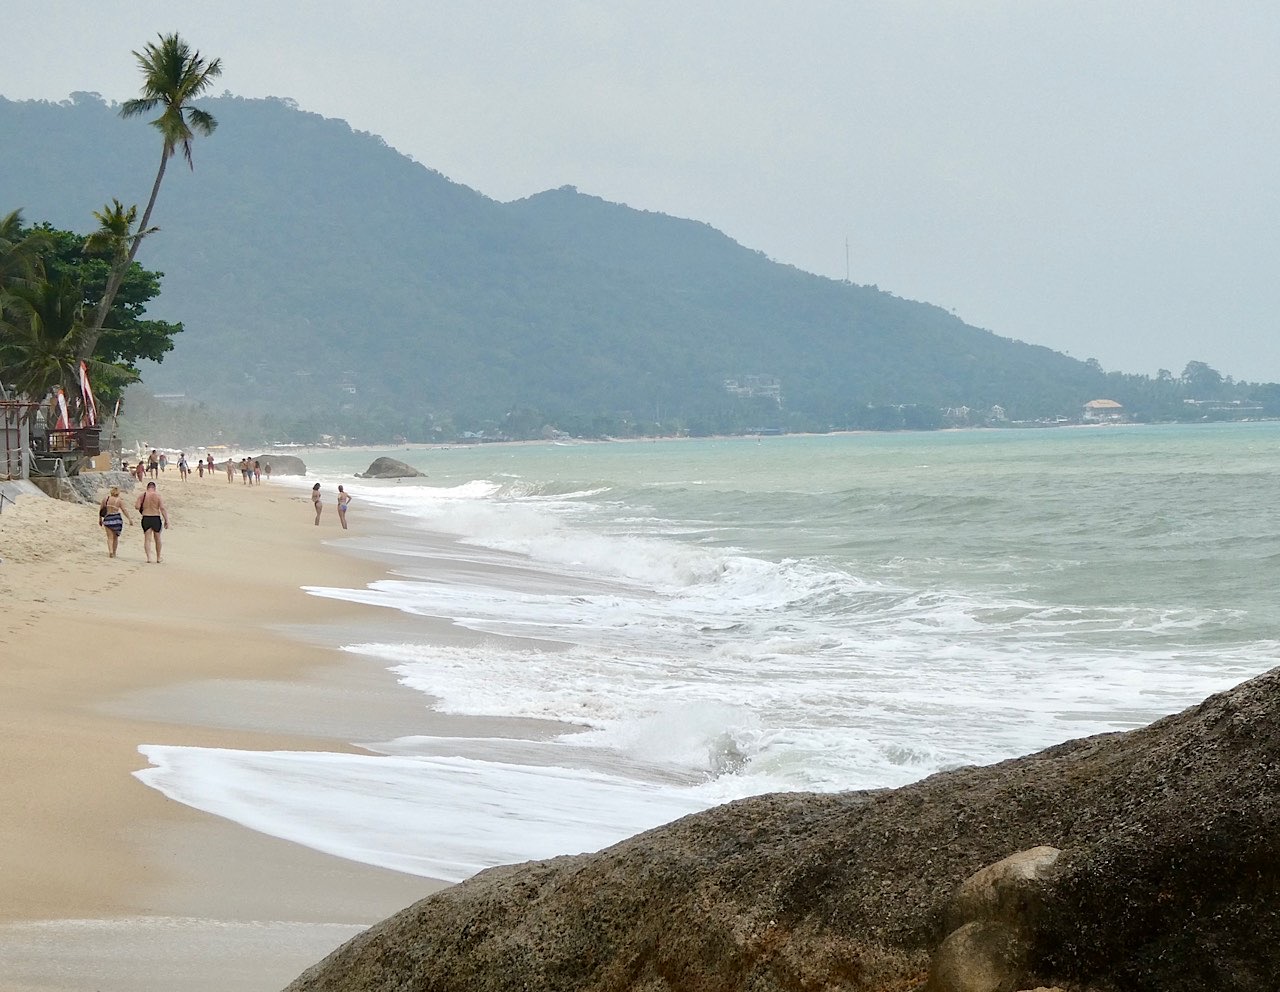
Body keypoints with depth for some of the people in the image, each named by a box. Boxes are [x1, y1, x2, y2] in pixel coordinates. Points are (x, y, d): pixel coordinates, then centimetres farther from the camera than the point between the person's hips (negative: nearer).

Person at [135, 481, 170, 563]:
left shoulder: (142, 495, 1)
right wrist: (166, 520, -6)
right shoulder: (158, 496, -3)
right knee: (157, 539, 14)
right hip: (156, 518, 0)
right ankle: (158, 558, 23)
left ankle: (148, 557, -16)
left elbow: (137, 506, -7)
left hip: (146, 518, 0)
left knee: (147, 539, 1)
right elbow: (162, 509, -7)